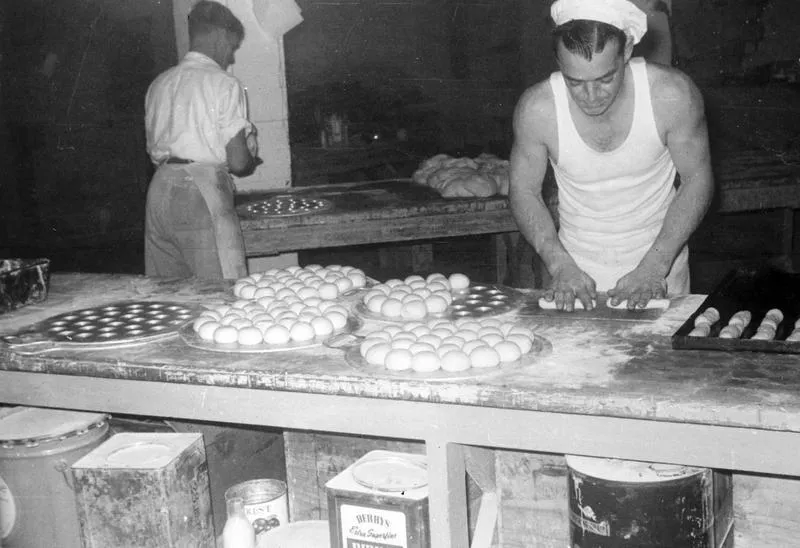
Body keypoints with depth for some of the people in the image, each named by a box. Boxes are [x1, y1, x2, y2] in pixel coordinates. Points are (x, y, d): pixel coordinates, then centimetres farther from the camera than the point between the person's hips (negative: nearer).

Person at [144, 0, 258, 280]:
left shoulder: (159, 84, 15)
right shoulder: (223, 84, -4)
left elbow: (154, 149, 17)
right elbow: (238, 162, -8)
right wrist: (251, 160, 15)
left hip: (160, 187, 7)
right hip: (203, 192, -7)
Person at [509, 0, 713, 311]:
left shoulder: (672, 95, -20)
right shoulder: (537, 108, -19)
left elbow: (697, 181, -9)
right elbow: (524, 192, -6)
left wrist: (654, 267, -19)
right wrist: (561, 266, -19)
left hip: (660, 267, 0)